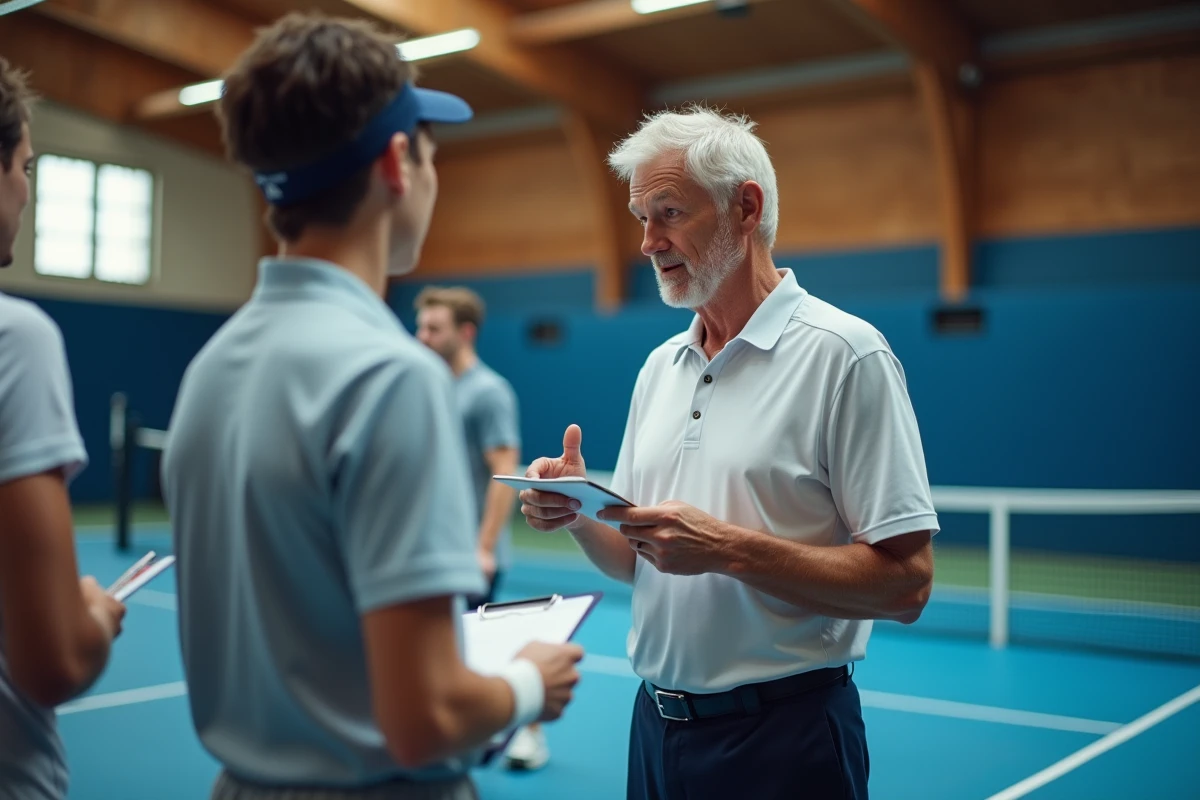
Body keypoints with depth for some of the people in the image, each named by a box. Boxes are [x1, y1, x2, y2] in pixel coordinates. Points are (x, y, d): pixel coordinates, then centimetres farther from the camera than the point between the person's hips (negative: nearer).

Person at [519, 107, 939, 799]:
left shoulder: (845, 353, -12)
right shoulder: (659, 366, 9)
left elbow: (906, 583, -17)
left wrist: (728, 547, -23)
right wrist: (579, 515, -6)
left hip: (780, 740, -6)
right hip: (656, 721, 7)